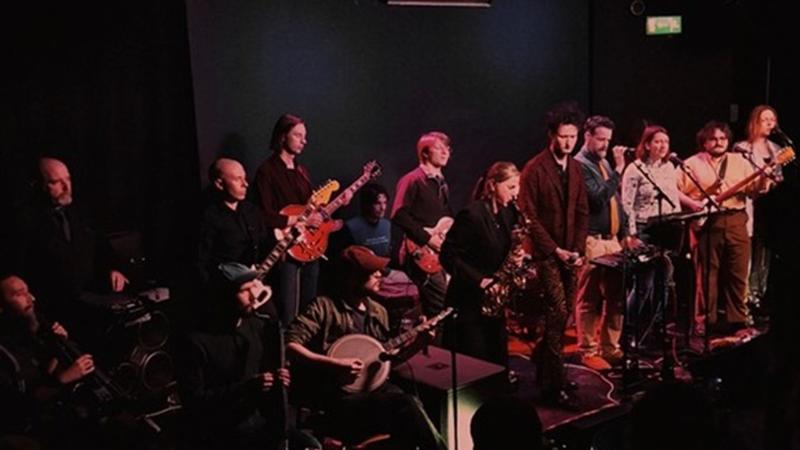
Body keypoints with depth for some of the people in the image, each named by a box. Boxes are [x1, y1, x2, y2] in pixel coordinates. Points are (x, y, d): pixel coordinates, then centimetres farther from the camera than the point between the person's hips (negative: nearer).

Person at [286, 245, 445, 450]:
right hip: (341, 396, -5)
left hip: (376, 387, 6)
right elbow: (289, 346, -13)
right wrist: (335, 364, -20)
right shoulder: (325, 306, -4)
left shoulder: (378, 312, 16)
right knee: (404, 404, -28)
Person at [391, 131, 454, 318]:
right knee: (443, 307, -15)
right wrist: (427, 239, -18)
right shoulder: (412, 180, -7)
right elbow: (398, 215, -17)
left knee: (433, 307, 7)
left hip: (441, 253, 8)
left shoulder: (442, 183, 20)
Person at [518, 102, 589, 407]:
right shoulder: (534, 170, -10)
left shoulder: (575, 168, 10)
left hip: (570, 253, 6)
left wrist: (578, 250, -1)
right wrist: (555, 250, -13)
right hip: (546, 253, -6)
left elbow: (582, 213, 11)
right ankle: (556, 385, -8)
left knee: (561, 315, 8)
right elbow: (529, 217, -12)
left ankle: (546, 372, 23)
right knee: (558, 314, -12)